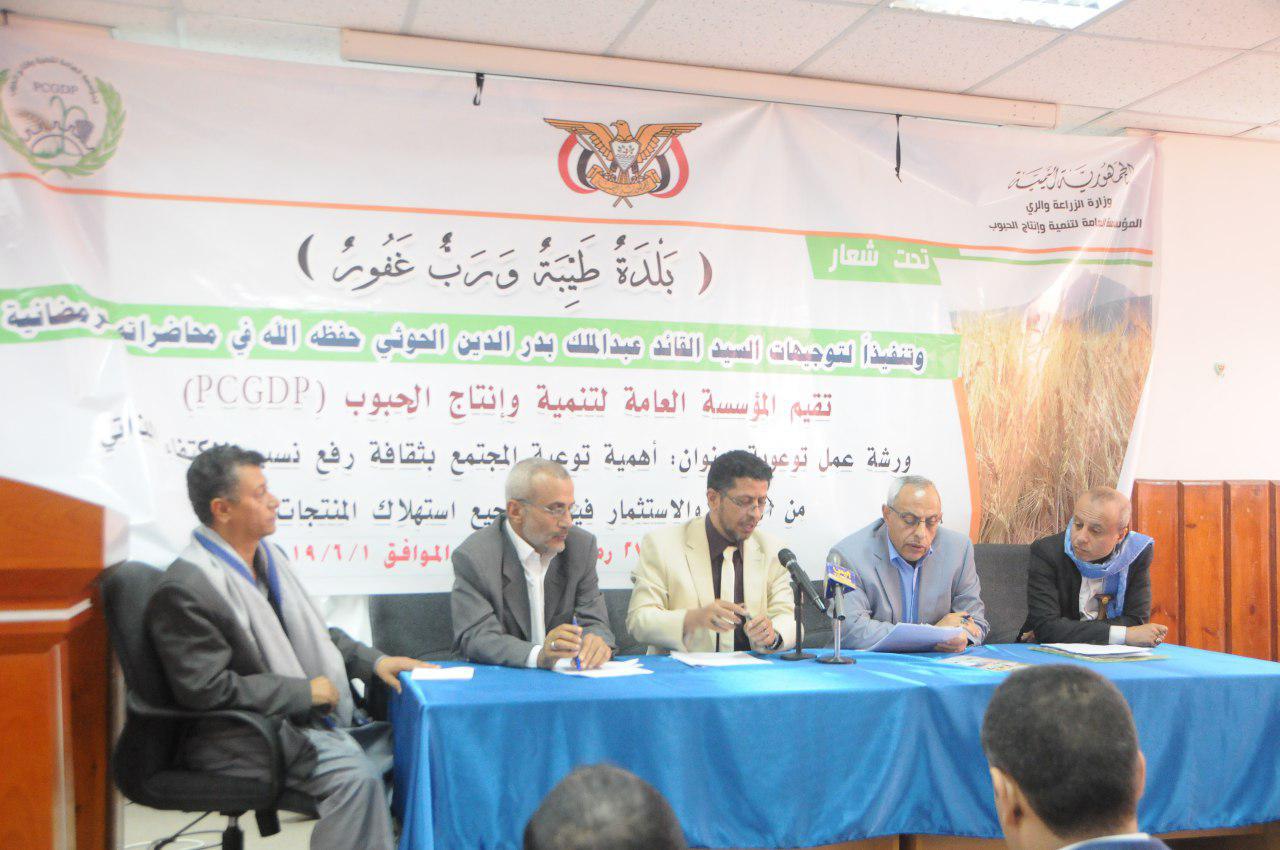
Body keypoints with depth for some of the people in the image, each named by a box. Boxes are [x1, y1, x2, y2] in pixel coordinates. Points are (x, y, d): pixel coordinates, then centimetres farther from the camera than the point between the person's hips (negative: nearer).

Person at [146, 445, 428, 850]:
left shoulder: (270, 555, 11)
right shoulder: (186, 588, -16)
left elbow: (313, 633, 20)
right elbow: (206, 689, -20)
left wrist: (374, 661, 5)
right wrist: (304, 691, -16)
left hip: (309, 717, 8)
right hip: (243, 737, -8)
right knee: (354, 773, -27)